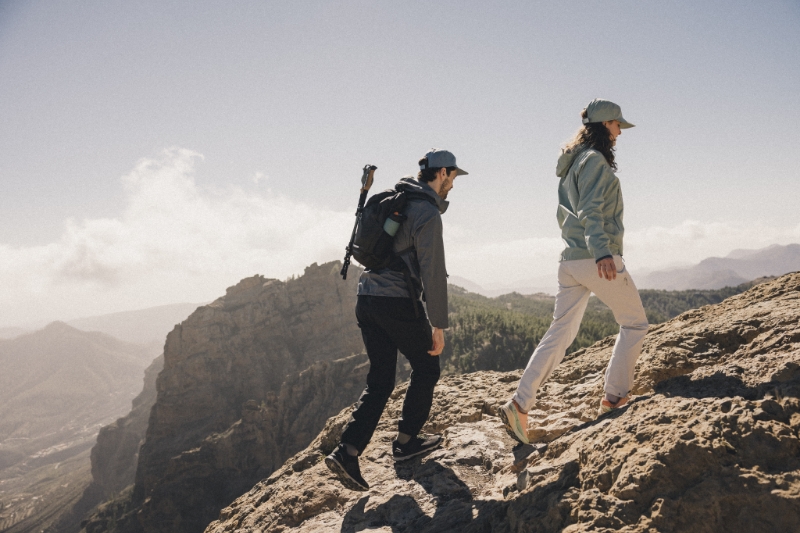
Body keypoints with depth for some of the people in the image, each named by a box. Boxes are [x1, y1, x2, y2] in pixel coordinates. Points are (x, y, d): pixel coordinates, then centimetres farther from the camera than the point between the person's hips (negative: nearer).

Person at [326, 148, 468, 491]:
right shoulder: (427, 212, -11)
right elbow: (433, 272, -15)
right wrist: (438, 324, -11)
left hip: (367, 299, 8)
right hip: (398, 302, -8)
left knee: (380, 380, 11)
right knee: (426, 369, 14)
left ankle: (347, 452, 3)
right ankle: (406, 441, 24)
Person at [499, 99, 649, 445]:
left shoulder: (572, 164, 20)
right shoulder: (596, 160, -7)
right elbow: (590, 211, -21)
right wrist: (602, 252, -32)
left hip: (570, 261, 8)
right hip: (597, 259, -8)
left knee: (559, 335, 4)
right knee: (634, 324, 10)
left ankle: (519, 404, -4)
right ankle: (614, 397, 11)